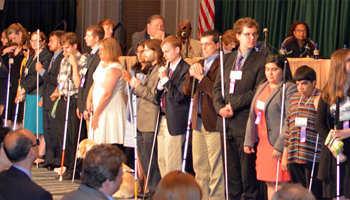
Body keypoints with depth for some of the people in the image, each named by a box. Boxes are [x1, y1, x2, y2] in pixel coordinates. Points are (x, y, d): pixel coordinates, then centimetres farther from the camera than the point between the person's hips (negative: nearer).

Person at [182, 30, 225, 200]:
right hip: (198, 121, 9)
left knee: (215, 167, -6)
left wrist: (201, 77, -15)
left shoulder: (222, 65, -10)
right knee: (199, 166, 13)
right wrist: (191, 74, -5)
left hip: (213, 122, -8)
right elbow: (187, 90, 11)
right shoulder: (199, 64, 17)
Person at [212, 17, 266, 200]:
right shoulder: (227, 59, 14)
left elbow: (258, 92, -10)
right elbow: (217, 87, 12)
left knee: (247, 169, -2)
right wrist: (220, 107, -6)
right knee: (230, 169, 10)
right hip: (227, 122, 5)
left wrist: (233, 105, -13)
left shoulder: (260, 61, -3)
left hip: (245, 122, -5)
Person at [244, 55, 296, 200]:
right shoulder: (262, 87, 17)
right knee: (269, 183, 10)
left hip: (278, 144, -8)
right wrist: (248, 141, 12)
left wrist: (280, 146, -20)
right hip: (263, 143, 8)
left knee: (280, 183, -8)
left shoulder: (289, 89, -9)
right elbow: (252, 116, 18)